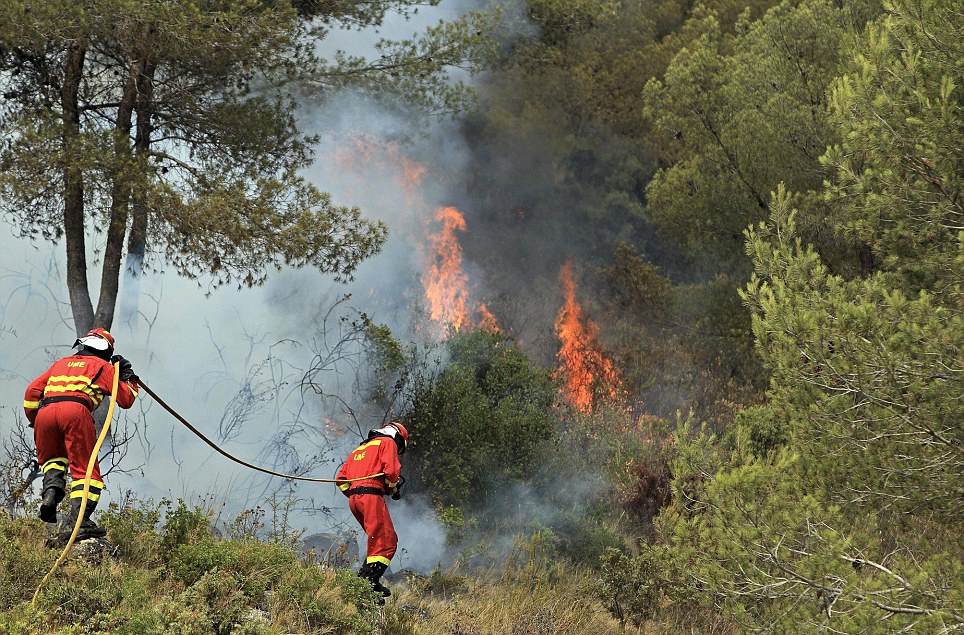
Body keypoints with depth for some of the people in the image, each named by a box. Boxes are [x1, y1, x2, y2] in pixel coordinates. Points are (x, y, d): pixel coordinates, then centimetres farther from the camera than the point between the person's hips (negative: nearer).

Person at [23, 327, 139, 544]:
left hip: (45, 412, 4)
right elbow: (126, 400, 21)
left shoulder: (60, 363, 36)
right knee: (85, 470, -1)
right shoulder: (103, 366, 24)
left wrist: (33, 420, 37)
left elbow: (32, 391, 27)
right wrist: (129, 378, 37)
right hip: (76, 411, -4)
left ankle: (52, 490, -2)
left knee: (52, 459, 28)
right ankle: (76, 520, -19)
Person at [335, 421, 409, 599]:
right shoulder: (388, 443, 9)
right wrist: (394, 490, 8)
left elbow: (341, 479, 25)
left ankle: (364, 576, 5)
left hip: (353, 498, 8)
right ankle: (368, 582, -23)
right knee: (387, 542, -11)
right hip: (372, 495, -8)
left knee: (377, 540, 16)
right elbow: (391, 469, -8)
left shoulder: (360, 449, 32)